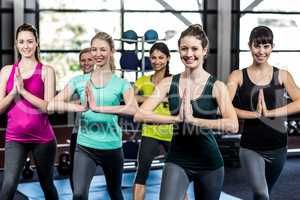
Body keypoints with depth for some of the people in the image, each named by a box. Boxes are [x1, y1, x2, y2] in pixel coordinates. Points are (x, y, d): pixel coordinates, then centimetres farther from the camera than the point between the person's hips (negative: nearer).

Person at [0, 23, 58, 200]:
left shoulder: (46, 71, -3)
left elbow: (49, 107, -12)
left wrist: (23, 90, -17)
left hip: (43, 138, -1)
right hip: (15, 138, 1)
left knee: (47, 184, 15)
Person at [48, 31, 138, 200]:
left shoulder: (122, 84, -3)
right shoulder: (79, 81, 1)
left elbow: (133, 109, -21)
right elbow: (52, 105, -10)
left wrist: (98, 108, -32)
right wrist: (80, 107, -28)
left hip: (112, 147, 0)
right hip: (85, 146, 0)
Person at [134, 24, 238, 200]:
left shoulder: (216, 87, -7)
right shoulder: (169, 83, -1)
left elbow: (233, 125, -21)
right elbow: (140, 115, -9)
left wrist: (192, 119, -25)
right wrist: (177, 118, -20)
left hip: (209, 162, 0)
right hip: (177, 161, 1)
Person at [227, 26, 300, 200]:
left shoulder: (282, 75, 2)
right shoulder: (238, 76, -2)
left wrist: (269, 112, -21)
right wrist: (255, 114, -23)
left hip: (277, 147, 2)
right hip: (251, 147, -2)